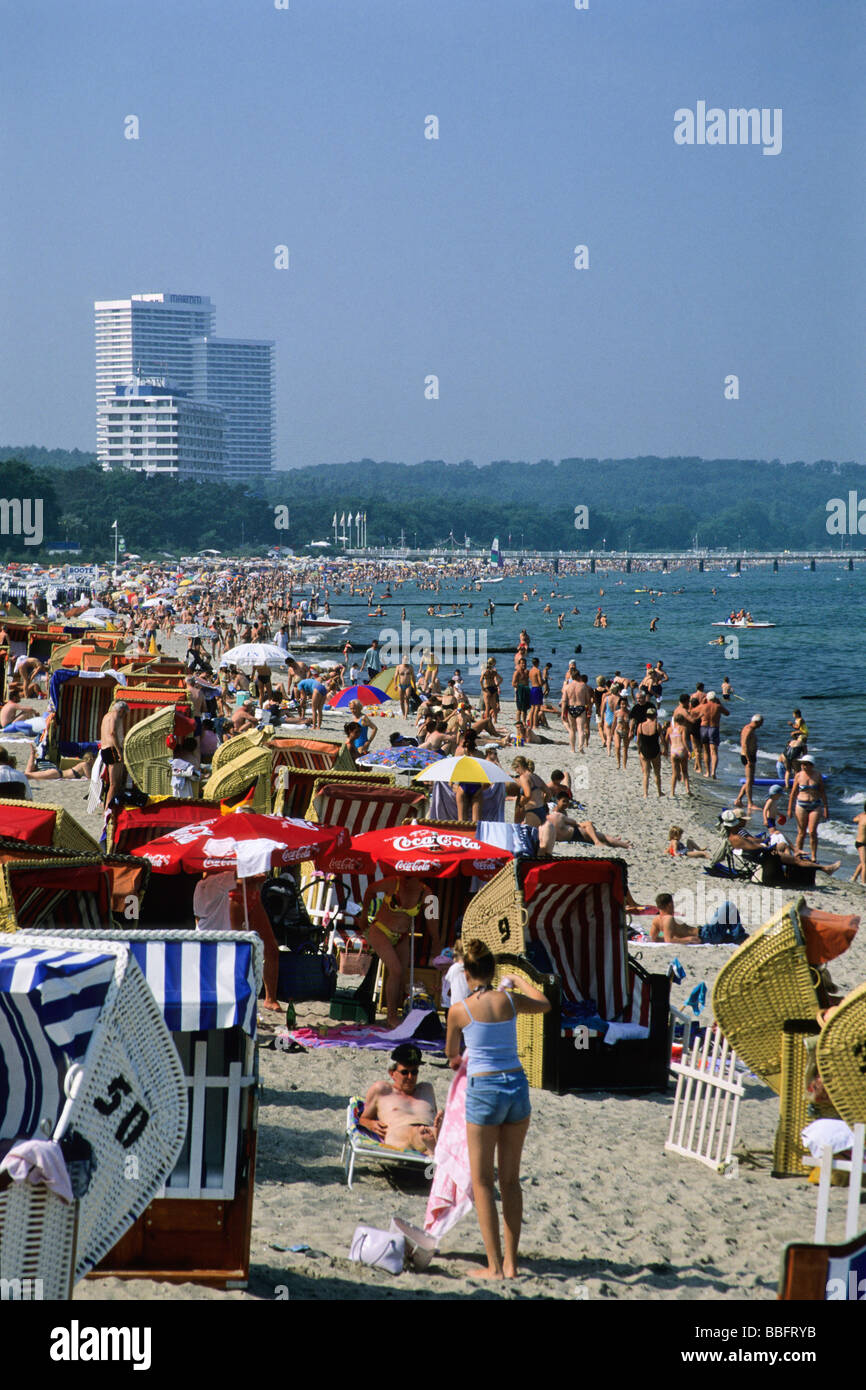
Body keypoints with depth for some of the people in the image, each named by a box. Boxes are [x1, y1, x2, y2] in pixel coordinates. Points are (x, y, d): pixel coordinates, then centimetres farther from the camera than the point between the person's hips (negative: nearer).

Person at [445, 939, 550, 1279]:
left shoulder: (459, 1010, -7)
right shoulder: (510, 1000, 1)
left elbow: (451, 1053, 11)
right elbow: (545, 1004, 24)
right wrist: (519, 981, 39)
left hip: (483, 1089, -4)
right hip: (516, 1085, 4)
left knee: (482, 1181, 5)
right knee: (510, 1179, 12)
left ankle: (494, 1265, 3)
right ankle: (511, 1261, 14)